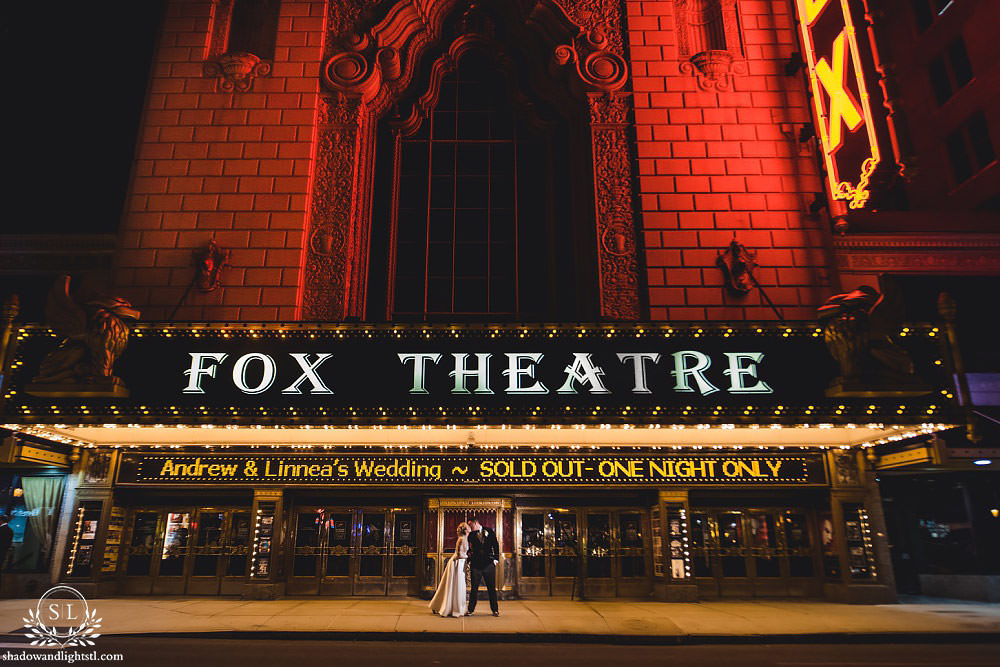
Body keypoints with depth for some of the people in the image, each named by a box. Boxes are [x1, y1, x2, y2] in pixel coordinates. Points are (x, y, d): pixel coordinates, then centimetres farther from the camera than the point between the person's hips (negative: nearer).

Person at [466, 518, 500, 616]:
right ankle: (470, 609, 11)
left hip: (489, 564, -1)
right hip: (476, 565, 1)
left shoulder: (489, 532, 3)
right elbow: (469, 549, 8)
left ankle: (495, 609, 14)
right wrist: (469, 561, -2)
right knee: (474, 588, 3)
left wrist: (496, 559, -1)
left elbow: (496, 545, 4)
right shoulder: (471, 535, 5)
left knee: (491, 588, 5)